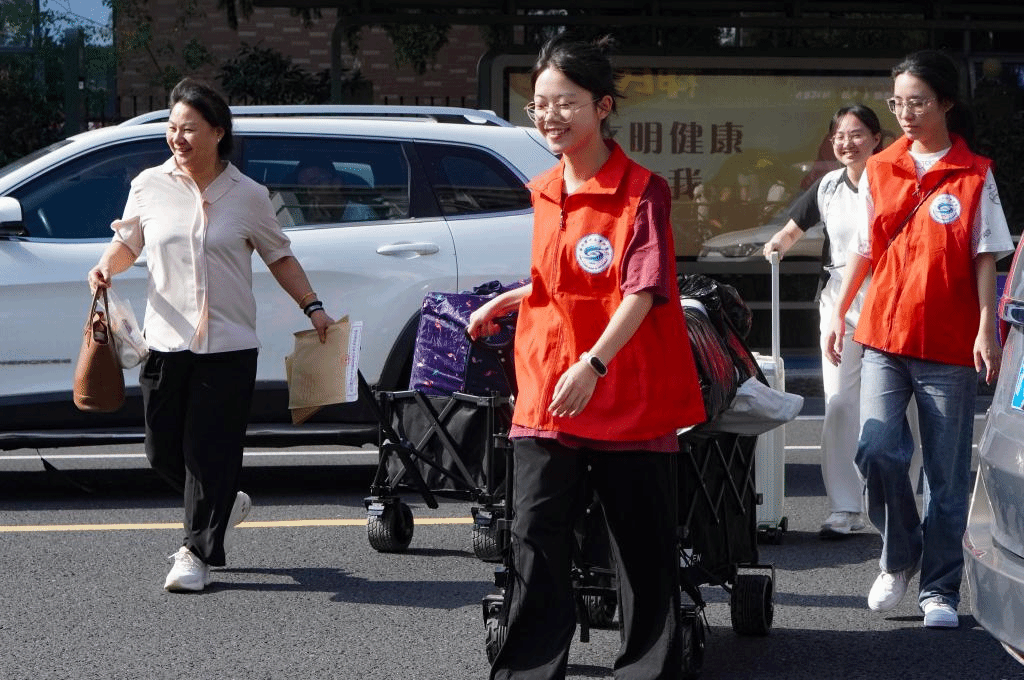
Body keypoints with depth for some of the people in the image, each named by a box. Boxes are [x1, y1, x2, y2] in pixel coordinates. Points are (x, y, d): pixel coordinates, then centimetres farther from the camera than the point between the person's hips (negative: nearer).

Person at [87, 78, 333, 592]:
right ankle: (224, 504, 34)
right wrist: (106, 266, -7)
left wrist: (312, 307, 4)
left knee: (209, 449, -3)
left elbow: (279, 257, 10)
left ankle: (197, 552, 8)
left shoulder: (247, 196, 0)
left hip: (228, 345, -2)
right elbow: (127, 242, 15)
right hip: (165, 339, 2)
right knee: (163, 451, 6)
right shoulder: (149, 186, 3)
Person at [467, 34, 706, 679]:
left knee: (643, 546, 6)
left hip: (628, 400, -5)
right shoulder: (545, 194, 11)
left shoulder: (642, 191, -10)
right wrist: (507, 301, 18)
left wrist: (592, 365, -27)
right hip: (546, 397, 5)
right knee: (535, 540, 0)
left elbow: (642, 292, -19)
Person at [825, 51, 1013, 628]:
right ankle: (899, 559, 13)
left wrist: (987, 329, -10)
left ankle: (941, 590, 12)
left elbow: (985, 257, -2)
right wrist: (840, 313, 15)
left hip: (949, 343, -2)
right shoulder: (880, 171, 8)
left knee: (947, 472, 1)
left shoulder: (974, 175, 0)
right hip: (884, 333, 2)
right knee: (877, 451, -11)